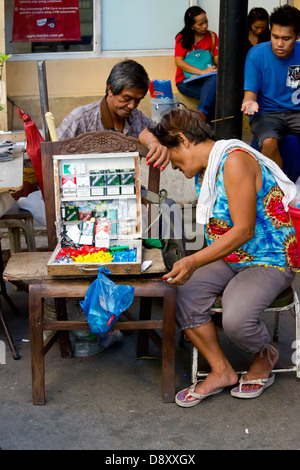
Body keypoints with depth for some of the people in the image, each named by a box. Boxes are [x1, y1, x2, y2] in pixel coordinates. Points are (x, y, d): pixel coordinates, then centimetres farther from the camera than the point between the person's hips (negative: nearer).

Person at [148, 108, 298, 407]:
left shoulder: (235, 160, -22)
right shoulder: (204, 168, 8)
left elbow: (243, 230, -28)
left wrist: (194, 262, -33)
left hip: (269, 260, -9)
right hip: (229, 257, 9)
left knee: (235, 320, -31)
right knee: (183, 294, -16)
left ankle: (265, 355, 8)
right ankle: (221, 371, 0)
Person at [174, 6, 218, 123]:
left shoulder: (212, 36, 13)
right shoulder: (182, 38, 3)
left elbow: (217, 58, 6)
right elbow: (178, 62, -9)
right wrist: (202, 72, -19)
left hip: (207, 80, 3)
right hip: (186, 81, -3)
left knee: (215, 78, -35)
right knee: (214, 93, -33)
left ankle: (202, 115, -39)